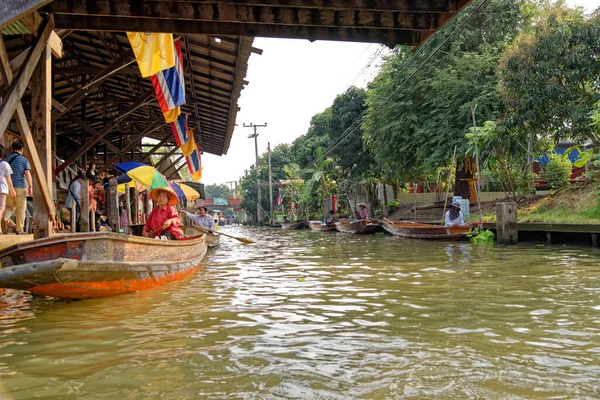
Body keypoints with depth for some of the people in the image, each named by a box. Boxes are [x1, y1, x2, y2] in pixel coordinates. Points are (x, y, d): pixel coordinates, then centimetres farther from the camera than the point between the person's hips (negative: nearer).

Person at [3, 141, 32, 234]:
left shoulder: (6, 159, 8)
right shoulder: (24, 160, -3)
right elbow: (27, 174, -13)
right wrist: (30, 187, -16)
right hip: (20, 187, -4)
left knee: (10, 206, 20)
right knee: (21, 209, 6)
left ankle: (5, 217, -11)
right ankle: (19, 229, 6)